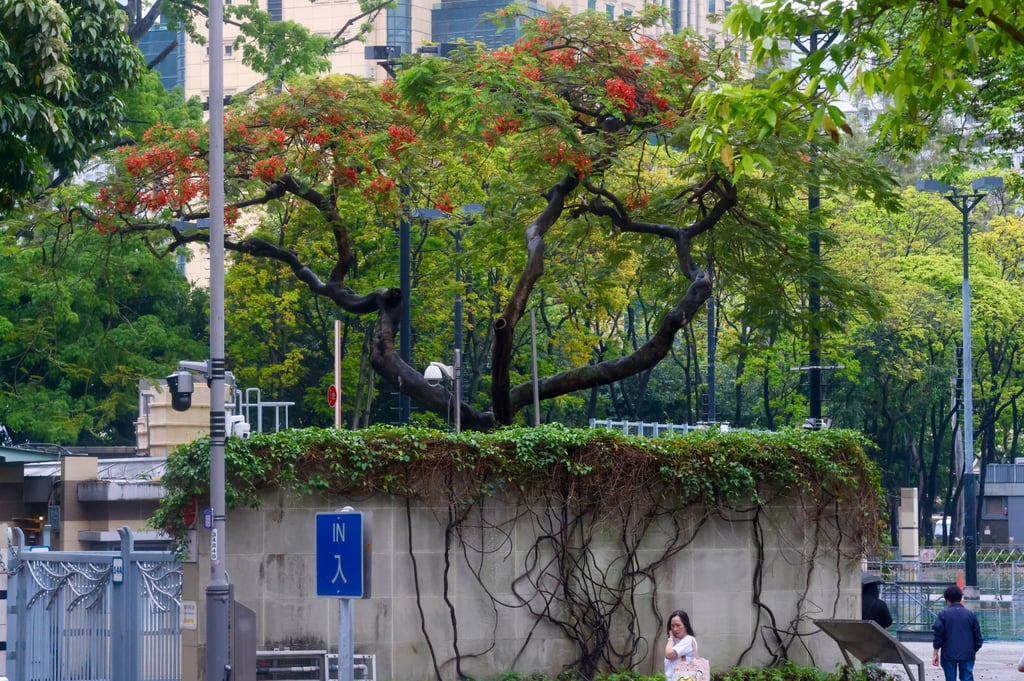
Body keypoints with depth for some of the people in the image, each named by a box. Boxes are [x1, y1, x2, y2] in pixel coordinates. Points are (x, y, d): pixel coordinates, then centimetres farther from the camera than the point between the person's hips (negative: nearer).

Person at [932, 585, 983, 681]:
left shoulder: (943, 614, -3)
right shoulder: (971, 615, 4)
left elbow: (938, 635, -5)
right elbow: (978, 637, 9)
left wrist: (935, 654, 2)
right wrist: (973, 652, 23)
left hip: (948, 655, -2)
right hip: (967, 655, 2)